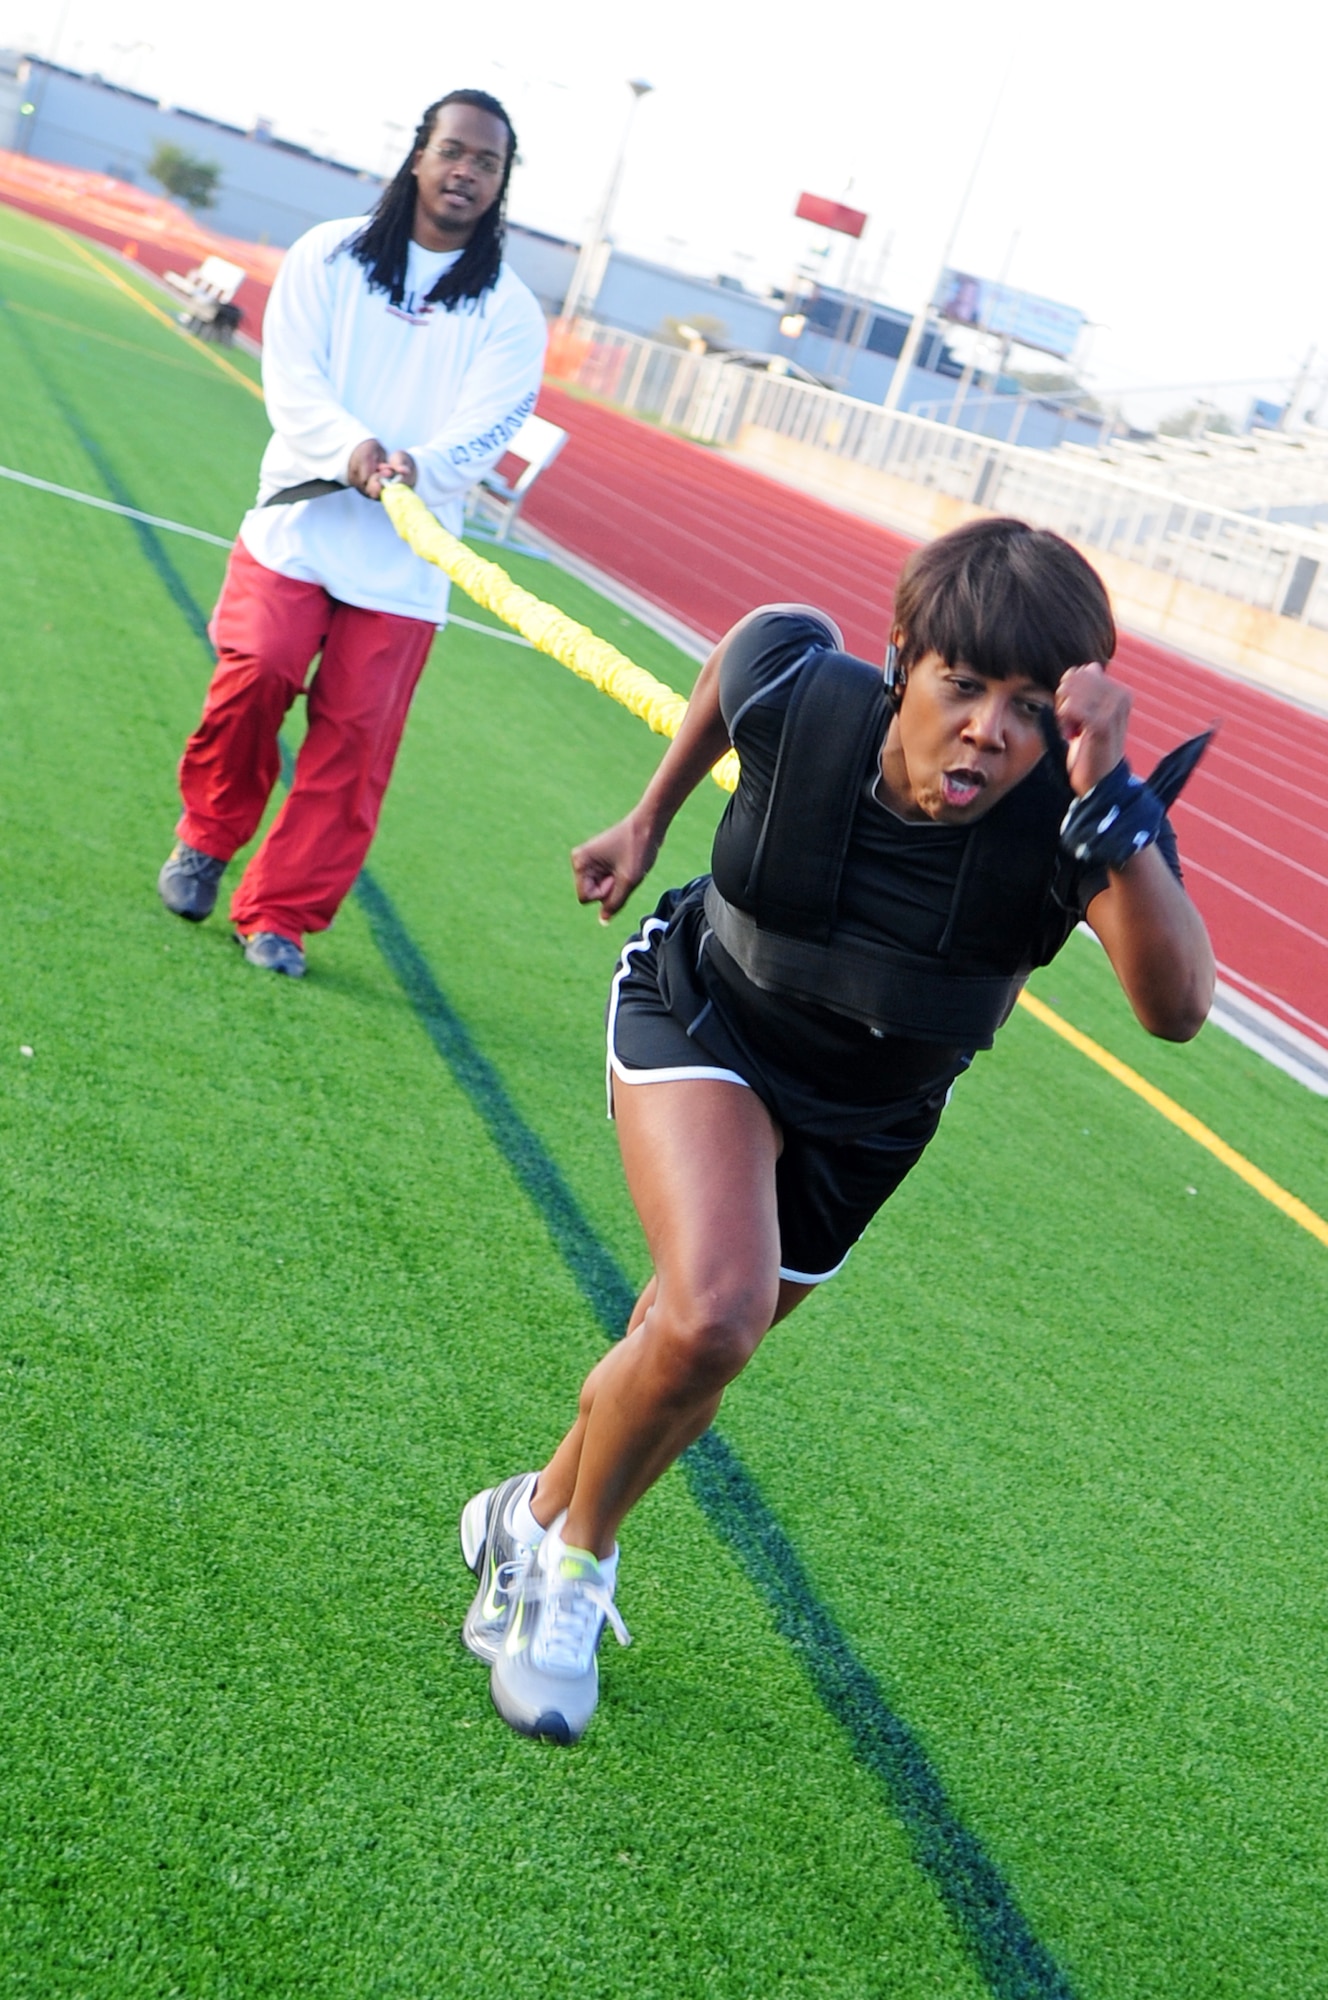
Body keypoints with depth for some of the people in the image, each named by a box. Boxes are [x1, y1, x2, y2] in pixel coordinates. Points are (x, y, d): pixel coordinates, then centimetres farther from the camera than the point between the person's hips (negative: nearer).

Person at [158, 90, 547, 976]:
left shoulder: (510, 311, 6)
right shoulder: (331, 256, 7)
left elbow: (485, 432, -5)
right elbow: (291, 376, -4)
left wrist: (419, 469, -26)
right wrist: (349, 447, -23)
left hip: (406, 558, 0)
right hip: (298, 522, 0)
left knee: (355, 735, -2)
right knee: (255, 673, -16)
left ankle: (279, 914, 9)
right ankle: (207, 836, 13)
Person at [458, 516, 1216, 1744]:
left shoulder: (1082, 816, -33)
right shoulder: (797, 694, -30)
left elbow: (1176, 1008, -49)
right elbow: (763, 631, -4)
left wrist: (1109, 800, -59)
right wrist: (649, 821, 4)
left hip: (863, 1121, 2)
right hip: (705, 1022, -2)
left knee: (689, 1346, 13)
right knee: (714, 1317, -26)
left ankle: (543, 1521, 45)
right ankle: (574, 1551, 5)